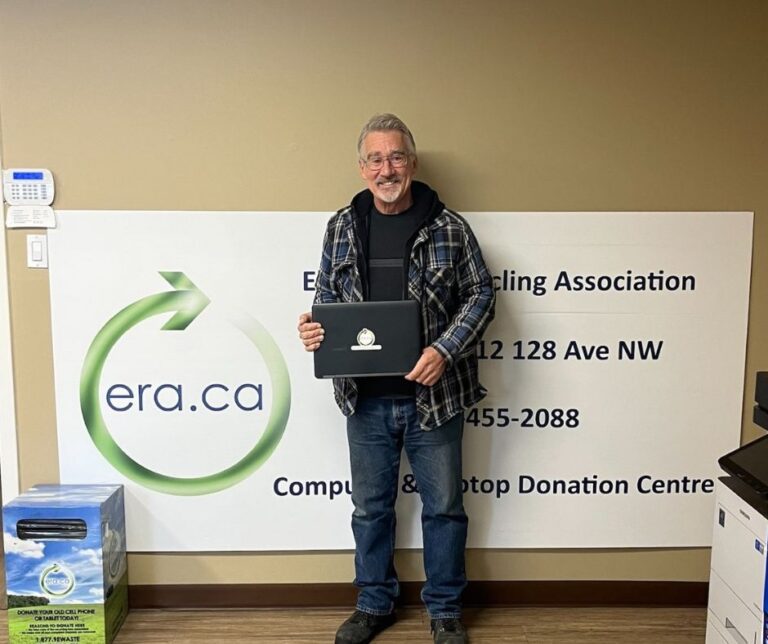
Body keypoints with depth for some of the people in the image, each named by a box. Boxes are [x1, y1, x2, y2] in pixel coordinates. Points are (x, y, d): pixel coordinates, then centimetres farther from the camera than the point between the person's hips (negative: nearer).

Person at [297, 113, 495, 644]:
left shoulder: (448, 227, -4)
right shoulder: (341, 227, 5)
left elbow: (480, 295, -2)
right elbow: (327, 297, 12)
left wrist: (444, 350, -16)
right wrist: (314, 328, -9)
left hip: (434, 396, -2)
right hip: (366, 399, 3)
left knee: (443, 506, 12)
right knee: (371, 506, 16)